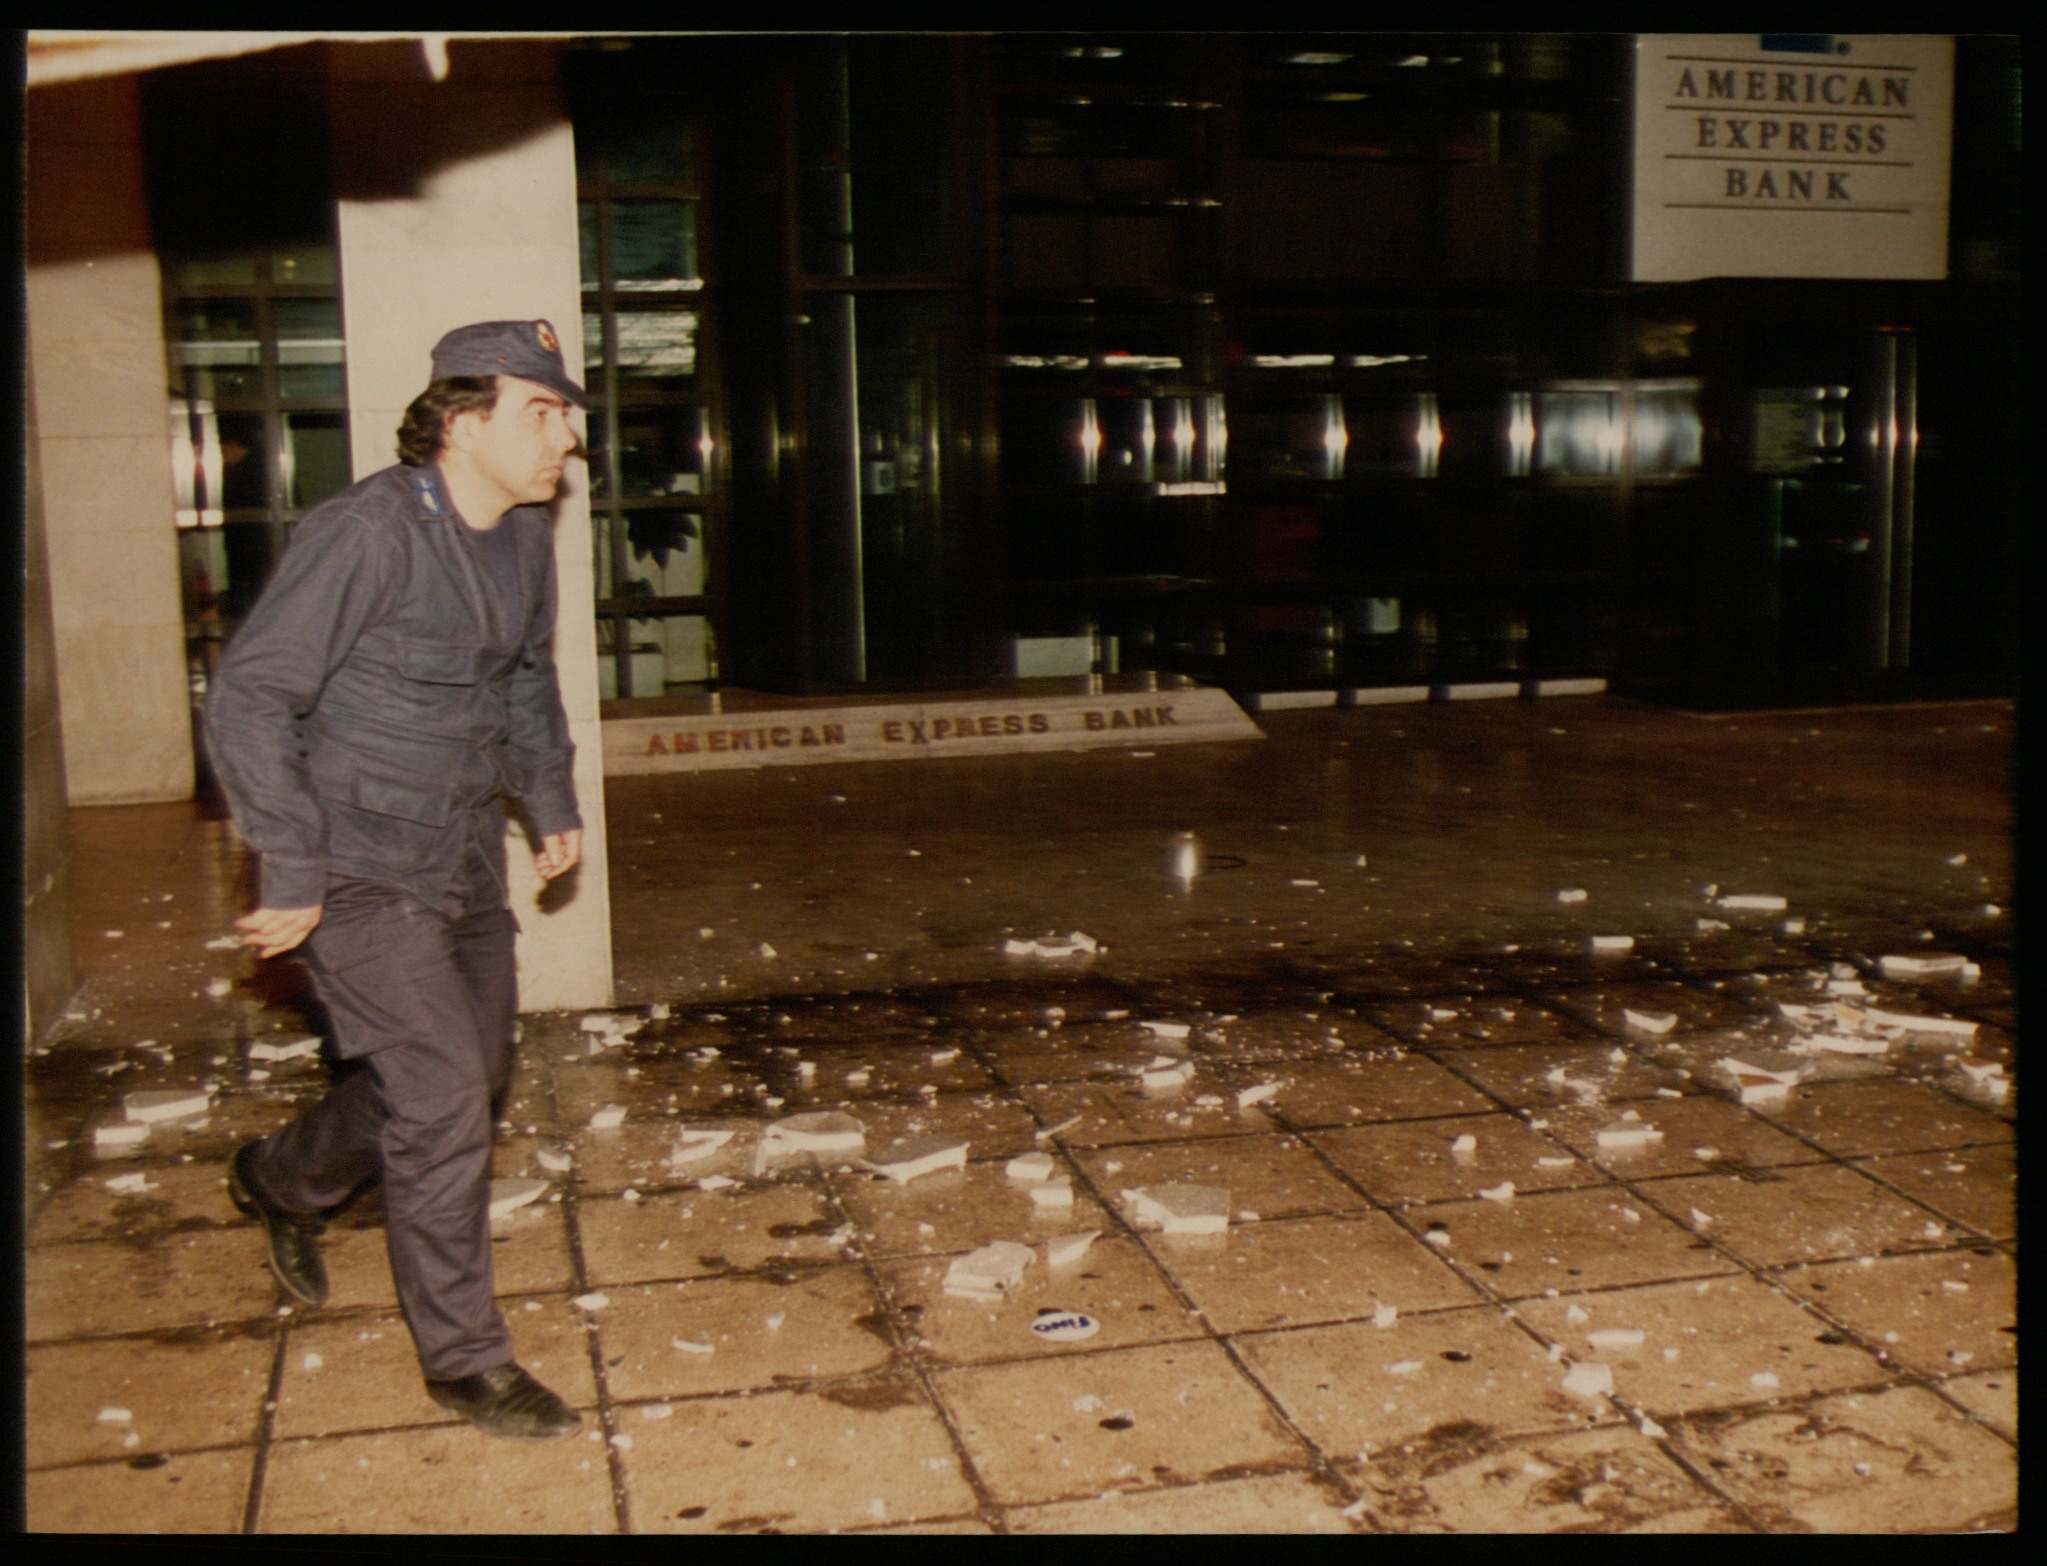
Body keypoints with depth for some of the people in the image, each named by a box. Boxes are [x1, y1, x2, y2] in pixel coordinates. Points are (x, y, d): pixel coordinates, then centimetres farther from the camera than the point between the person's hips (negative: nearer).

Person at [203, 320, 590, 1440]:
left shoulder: (523, 538, 3)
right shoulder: (366, 535, -22)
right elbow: (249, 702, -21)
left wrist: (551, 798, 16)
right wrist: (293, 876, -21)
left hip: (464, 858, 8)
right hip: (361, 870, -8)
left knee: (470, 1079, 18)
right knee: (443, 1095, -9)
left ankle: (280, 1182, 45)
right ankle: (465, 1360, 8)